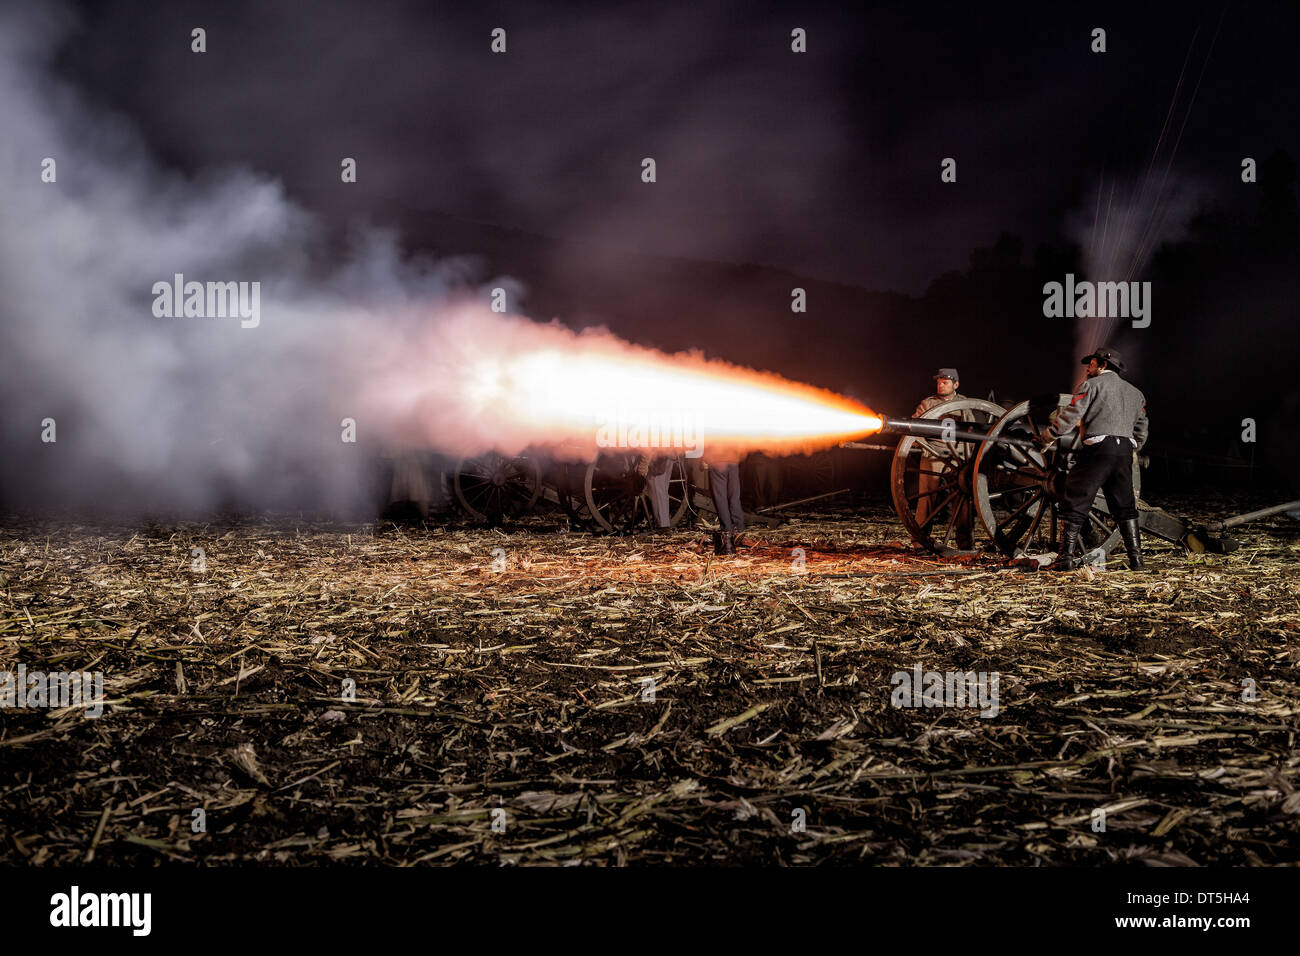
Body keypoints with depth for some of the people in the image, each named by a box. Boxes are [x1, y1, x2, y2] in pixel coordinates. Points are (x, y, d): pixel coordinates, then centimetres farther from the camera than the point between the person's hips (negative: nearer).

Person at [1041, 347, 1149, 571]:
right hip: (1124, 452, 6)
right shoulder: (1135, 393, 23)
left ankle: (1067, 557, -6)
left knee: (1075, 502, -3)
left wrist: (1047, 437, 2)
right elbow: (1141, 432, 23)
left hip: (1098, 448, -6)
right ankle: (1136, 558, 9)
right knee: (1124, 507, 14)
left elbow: (1070, 415, -6)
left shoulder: (1092, 385, 2)